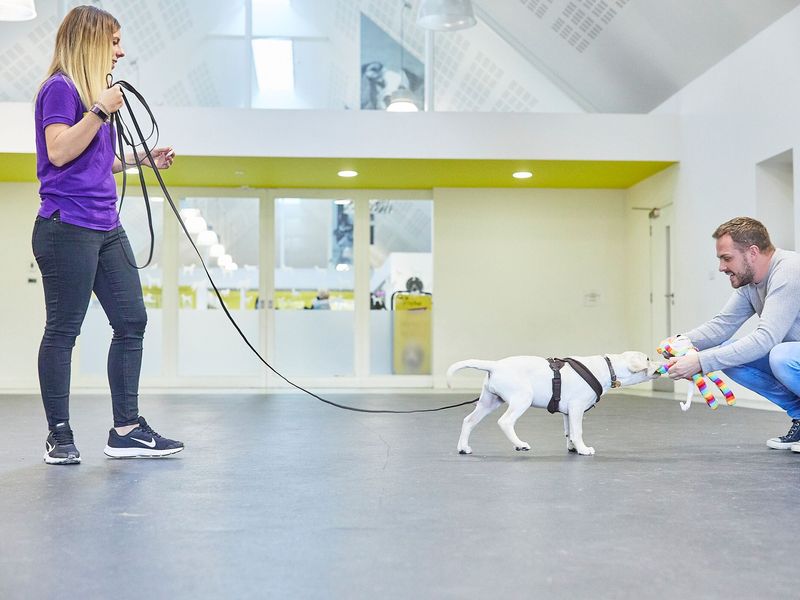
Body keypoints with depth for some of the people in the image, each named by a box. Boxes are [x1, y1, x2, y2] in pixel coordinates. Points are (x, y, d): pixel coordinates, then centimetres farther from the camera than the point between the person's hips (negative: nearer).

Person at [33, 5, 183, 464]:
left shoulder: (94, 92, 19)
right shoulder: (60, 88, -6)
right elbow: (60, 152, -16)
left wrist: (144, 159, 17)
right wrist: (100, 111, -17)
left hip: (106, 228, 9)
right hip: (68, 227, -9)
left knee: (132, 321, 5)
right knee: (63, 330, -1)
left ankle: (127, 430, 10)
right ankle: (60, 436, 9)